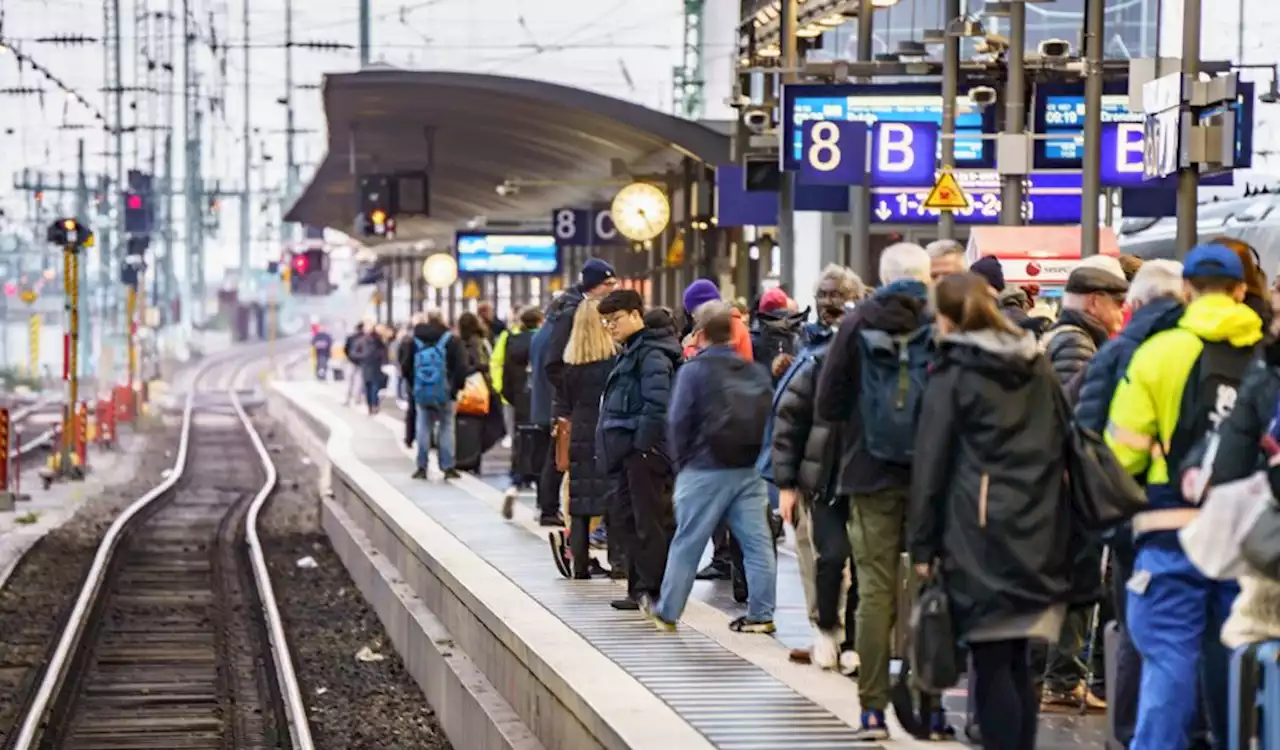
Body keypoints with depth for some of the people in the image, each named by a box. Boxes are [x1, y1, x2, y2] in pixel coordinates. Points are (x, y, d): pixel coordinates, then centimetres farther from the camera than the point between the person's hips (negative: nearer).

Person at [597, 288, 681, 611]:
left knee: (651, 522, -5)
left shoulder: (651, 354, -12)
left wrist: (644, 445, -22)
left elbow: (657, 403, -21)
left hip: (646, 451, -11)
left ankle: (652, 590, -2)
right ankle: (639, 588, 19)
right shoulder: (631, 353, 20)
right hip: (631, 451, 11)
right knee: (622, 521, 13)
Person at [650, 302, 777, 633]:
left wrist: (681, 459, 2)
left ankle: (667, 612, 15)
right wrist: (757, 455, 12)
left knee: (687, 542, 6)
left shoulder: (694, 370, -10)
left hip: (705, 470, -4)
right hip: (749, 469, 4)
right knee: (757, 542, 4)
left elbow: (678, 421, -10)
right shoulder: (756, 373, 4)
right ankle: (761, 614, 4)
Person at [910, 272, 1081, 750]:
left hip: (980, 533, -5)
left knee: (991, 665, -3)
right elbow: (1063, 449, 15)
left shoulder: (952, 376, -2)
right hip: (1037, 533, 5)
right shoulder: (1038, 370, 13)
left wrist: (923, 544, 1)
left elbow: (931, 464, -3)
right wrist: (1062, 537, 19)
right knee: (1016, 664, 12)